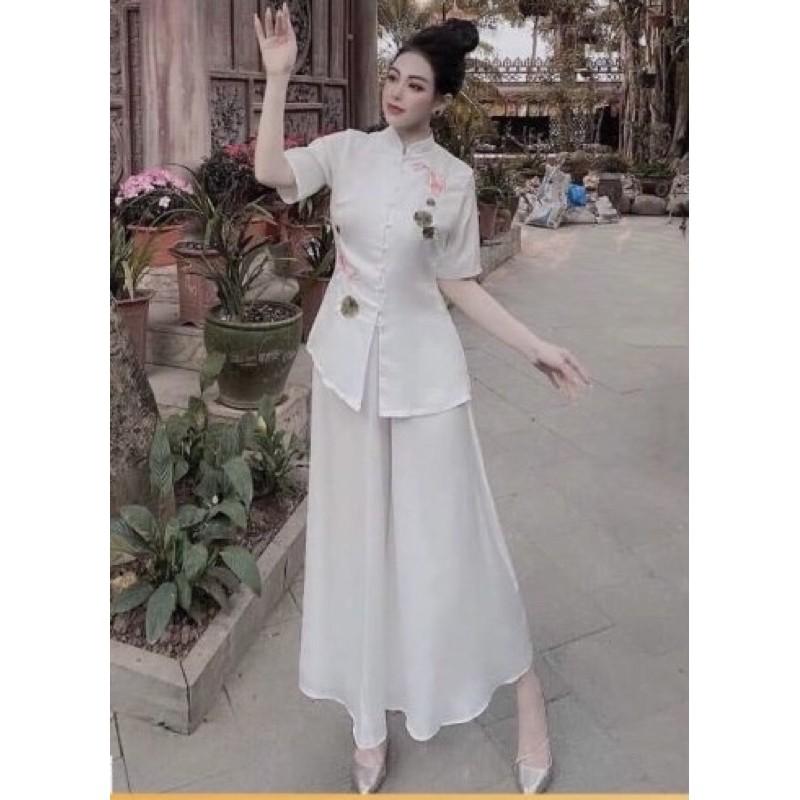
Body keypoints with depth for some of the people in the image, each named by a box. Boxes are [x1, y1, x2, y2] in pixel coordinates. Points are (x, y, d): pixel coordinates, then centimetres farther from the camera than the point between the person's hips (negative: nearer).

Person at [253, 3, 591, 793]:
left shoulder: (454, 179, -1)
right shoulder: (348, 149, 4)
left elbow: (460, 285, 1)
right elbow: (269, 171, -10)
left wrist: (536, 348, -4)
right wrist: (278, 76, -11)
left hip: (421, 366, -2)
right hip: (347, 363, 3)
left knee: (447, 534, 2)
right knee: (357, 533, 10)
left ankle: (526, 697, 24)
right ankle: (370, 714, 30)